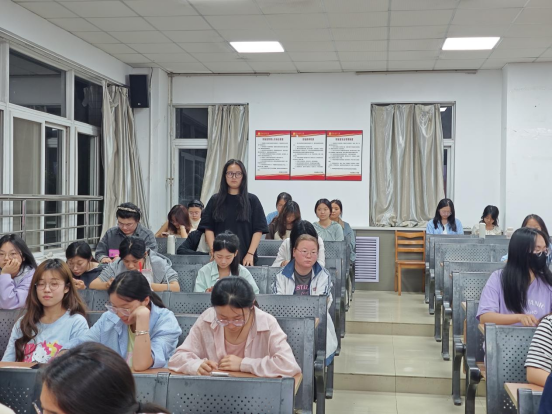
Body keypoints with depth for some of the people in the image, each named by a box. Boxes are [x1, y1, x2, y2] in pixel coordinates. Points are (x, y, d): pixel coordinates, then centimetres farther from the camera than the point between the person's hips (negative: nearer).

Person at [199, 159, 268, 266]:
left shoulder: (252, 200, 4)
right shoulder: (215, 200, 9)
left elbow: (258, 230, 0)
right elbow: (208, 228, 5)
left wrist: (250, 254, -9)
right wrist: (213, 251, -7)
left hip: (244, 258, -1)